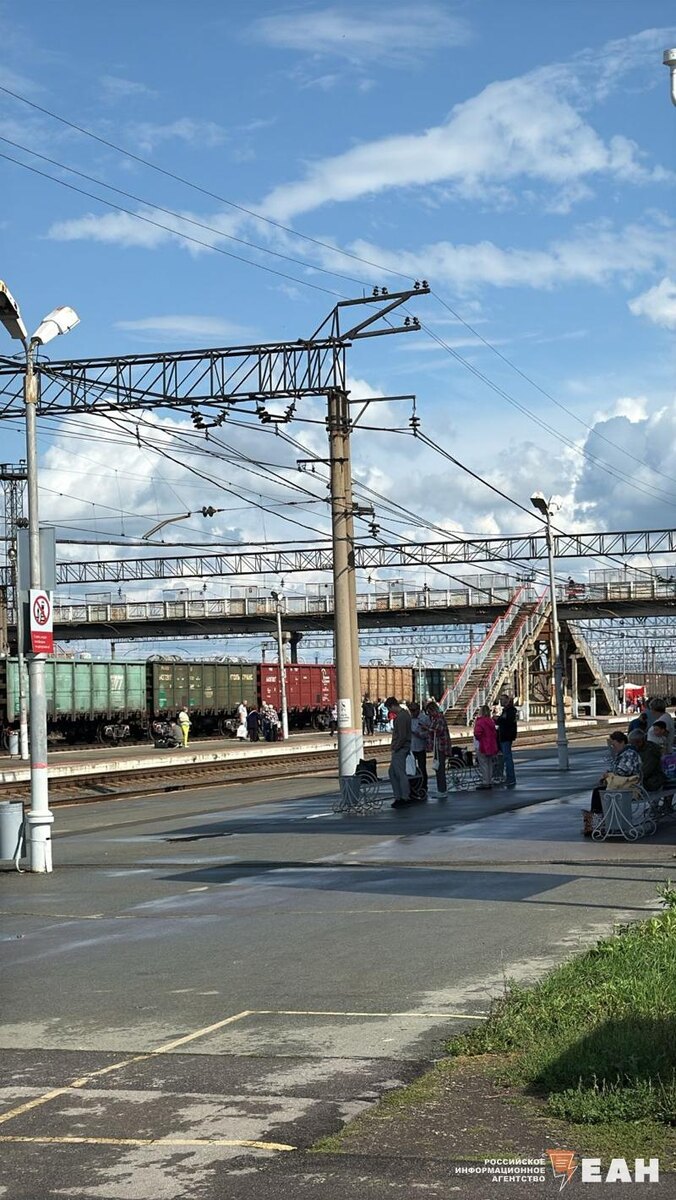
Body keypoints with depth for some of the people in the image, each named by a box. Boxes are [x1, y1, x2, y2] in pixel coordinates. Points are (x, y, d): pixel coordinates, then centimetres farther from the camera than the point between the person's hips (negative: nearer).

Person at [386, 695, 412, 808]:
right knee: (392, 772, 14)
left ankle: (405, 798, -1)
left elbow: (402, 736, -23)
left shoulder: (401, 717, -19)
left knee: (401, 773, -5)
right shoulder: (405, 713, 13)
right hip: (399, 749, 11)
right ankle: (398, 797, 18)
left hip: (400, 749, -11)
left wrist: (395, 747, -13)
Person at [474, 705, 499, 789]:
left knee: (483, 765, -4)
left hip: (482, 747, -8)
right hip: (491, 746, 8)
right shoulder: (491, 722, 8)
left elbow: (477, 733, -27)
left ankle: (485, 783, -5)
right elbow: (495, 733, 13)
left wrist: (479, 739, -8)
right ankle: (490, 782, 18)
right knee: (490, 764, 14)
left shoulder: (480, 721, -16)